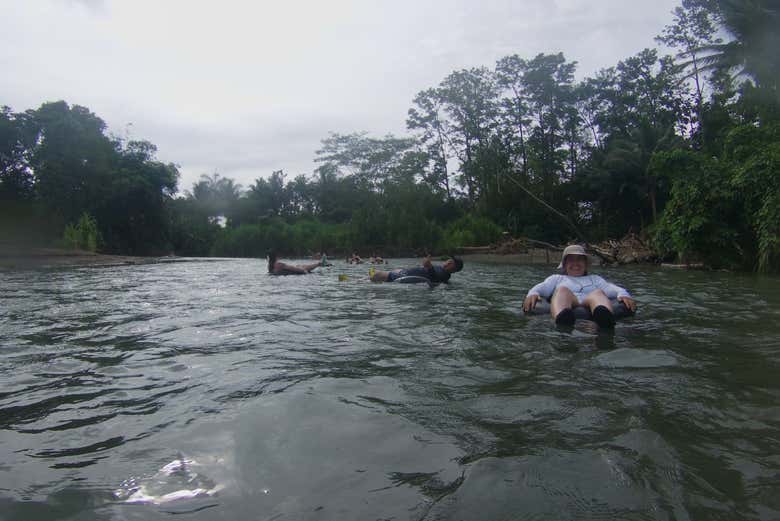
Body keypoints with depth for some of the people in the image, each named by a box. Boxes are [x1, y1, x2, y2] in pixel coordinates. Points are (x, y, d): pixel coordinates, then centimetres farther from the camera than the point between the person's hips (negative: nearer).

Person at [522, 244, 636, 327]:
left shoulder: (594, 279, 38)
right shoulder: (557, 278, 35)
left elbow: (610, 288, 16)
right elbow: (542, 287, 12)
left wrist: (623, 294, -8)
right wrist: (532, 294, -13)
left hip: (593, 308, 1)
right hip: (565, 309, -1)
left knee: (598, 293, -29)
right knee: (562, 290, -31)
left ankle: (604, 316, -66)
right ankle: (563, 318, -65)